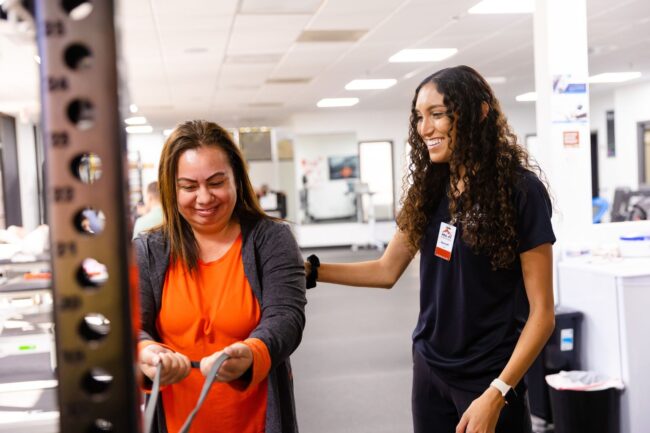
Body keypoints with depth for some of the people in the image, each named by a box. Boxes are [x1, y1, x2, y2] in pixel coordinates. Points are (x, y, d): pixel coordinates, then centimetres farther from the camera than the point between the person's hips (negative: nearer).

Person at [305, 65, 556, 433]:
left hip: (490, 377, -5)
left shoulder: (520, 191, -14)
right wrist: (309, 270, -1)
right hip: (430, 370, 6)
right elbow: (387, 270, 10)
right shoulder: (429, 190, 3)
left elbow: (541, 312, -15)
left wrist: (496, 394, -21)